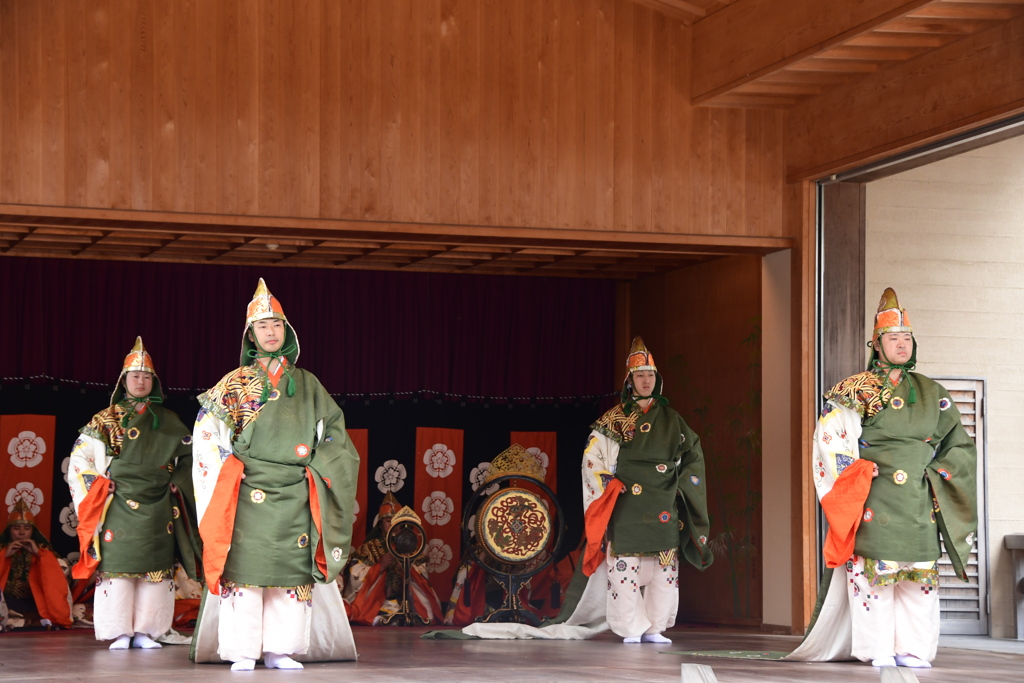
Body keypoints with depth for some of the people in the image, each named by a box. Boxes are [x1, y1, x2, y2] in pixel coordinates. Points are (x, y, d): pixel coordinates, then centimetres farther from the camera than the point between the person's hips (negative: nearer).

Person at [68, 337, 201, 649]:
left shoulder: (168, 421, 15)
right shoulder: (105, 420, 10)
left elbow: (189, 456, 19)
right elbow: (80, 458, 7)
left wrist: (176, 483, 7)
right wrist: (99, 486, -2)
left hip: (157, 506, 2)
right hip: (118, 506, -2)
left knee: (155, 566, -3)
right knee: (117, 564, -8)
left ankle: (144, 632, 2)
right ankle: (120, 632, -4)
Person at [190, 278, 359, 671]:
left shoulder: (307, 385, 14)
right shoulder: (235, 384, 8)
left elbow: (333, 432, 16)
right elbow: (207, 432, 4)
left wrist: (314, 465, 3)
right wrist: (229, 467, -5)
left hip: (294, 495, 2)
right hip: (248, 494, -2)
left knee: (292, 571, -2)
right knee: (244, 568, -7)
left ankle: (279, 650, 3)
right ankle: (242, 652, -4)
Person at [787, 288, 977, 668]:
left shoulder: (932, 393, 13)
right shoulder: (856, 391, 3)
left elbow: (959, 445, 18)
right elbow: (830, 439, -2)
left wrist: (935, 473, 4)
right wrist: (858, 473, -8)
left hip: (920, 503, 3)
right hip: (873, 501, -3)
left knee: (919, 571, 0)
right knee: (873, 566, -7)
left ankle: (913, 648, 5)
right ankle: (877, 648, -1)